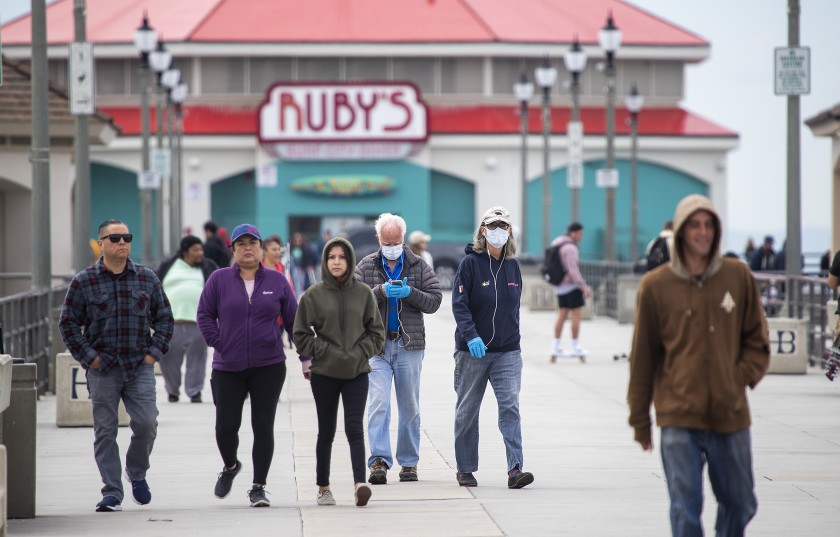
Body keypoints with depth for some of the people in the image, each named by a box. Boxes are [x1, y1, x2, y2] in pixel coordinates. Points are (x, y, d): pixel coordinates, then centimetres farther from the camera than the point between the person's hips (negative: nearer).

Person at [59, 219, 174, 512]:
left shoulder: (147, 278, 8)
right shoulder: (83, 282, 1)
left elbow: (164, 317, 15)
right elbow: (68, 323, 4)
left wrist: (155, 351, 4)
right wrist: (88, 356, -4)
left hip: (140, 367, 1)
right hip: (102, 369, -1)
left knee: (146, 423, -9)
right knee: (105, 430, 0)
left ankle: (137, 473, 18)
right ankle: (112, 492, 6)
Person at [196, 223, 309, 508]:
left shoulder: (277, 281, 5)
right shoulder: (219, 279, 2)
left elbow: (293, 320, 8)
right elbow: (205, 315, 5)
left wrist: (305, 357, 5)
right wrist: (218, 344, -5)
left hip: (269, 367, 0)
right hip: (228, 368, 0)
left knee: (263, 427, -2)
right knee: (226, 426, -1)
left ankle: (258, 487, 6)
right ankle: (230, 466, 30)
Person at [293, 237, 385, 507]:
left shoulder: (363, 293, 3)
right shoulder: (314, 295, -1)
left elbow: (376, 331, 8)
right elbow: (301, 333, 3)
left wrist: (361, 353, -5)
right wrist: (321, 352, -7)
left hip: (357, 373, 0)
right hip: (324, 373, 0)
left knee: (355, 429, -12)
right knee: (326, 431, 8)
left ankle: (360, 483, -22)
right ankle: (323, 488, 17)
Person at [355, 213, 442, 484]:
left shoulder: (419, 266, 6)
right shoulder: (366, 266, 5)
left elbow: (435, 301, 2)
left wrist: (410, 292, -15)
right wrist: (380, 291, -18)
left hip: (410, 345, 1)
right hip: (376, 346, -1)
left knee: (410, 407, 8)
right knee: (378, 403, -12)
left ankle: (409, 463, 16)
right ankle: (379, 462, -17)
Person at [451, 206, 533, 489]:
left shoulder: (513, 266, 8)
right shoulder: (470, 263, -6)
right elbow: (459, 304, -13)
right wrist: (471, 336, -27)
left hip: (507, 352, 3)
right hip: (472, 351, -3)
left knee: (510, 407, -10)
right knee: (467, 411, 8)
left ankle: (515, 469, -16)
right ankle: (465, 469, 19)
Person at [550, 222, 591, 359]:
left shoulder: (557, 244, 12)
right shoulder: (570, 248, -17)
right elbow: (573, 270, -24)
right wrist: (584, 286, -23)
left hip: (560, 286, 9)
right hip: (571, 285, -9)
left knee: (562, 316, 9)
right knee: (576, 315, -3)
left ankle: (556, 347, 8)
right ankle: (575, 347, -3)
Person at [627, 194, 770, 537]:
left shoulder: (738, 277, 3)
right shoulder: (655, 286, -2)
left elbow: (757, 341, 11)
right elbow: (642, 357, 4)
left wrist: (742, 377, -5)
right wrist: (639, 419, 7)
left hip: (731, 415, 2)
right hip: (679, 418, -2)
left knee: (739, 504, 13)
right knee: (685, 508, -5)